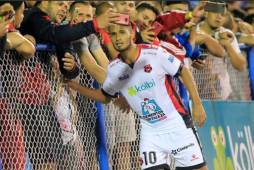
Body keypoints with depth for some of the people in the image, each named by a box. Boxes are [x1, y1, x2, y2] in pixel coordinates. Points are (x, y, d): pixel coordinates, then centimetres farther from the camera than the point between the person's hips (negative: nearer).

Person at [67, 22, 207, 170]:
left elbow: (183, 72, -5)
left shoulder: (154, 53, -15)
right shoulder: (114, 69, -4)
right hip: (149, 129, 3)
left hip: (175, 123, -2)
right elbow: (105, 96, 12)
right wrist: (73, 85, 3)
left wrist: (197, 104, -7)